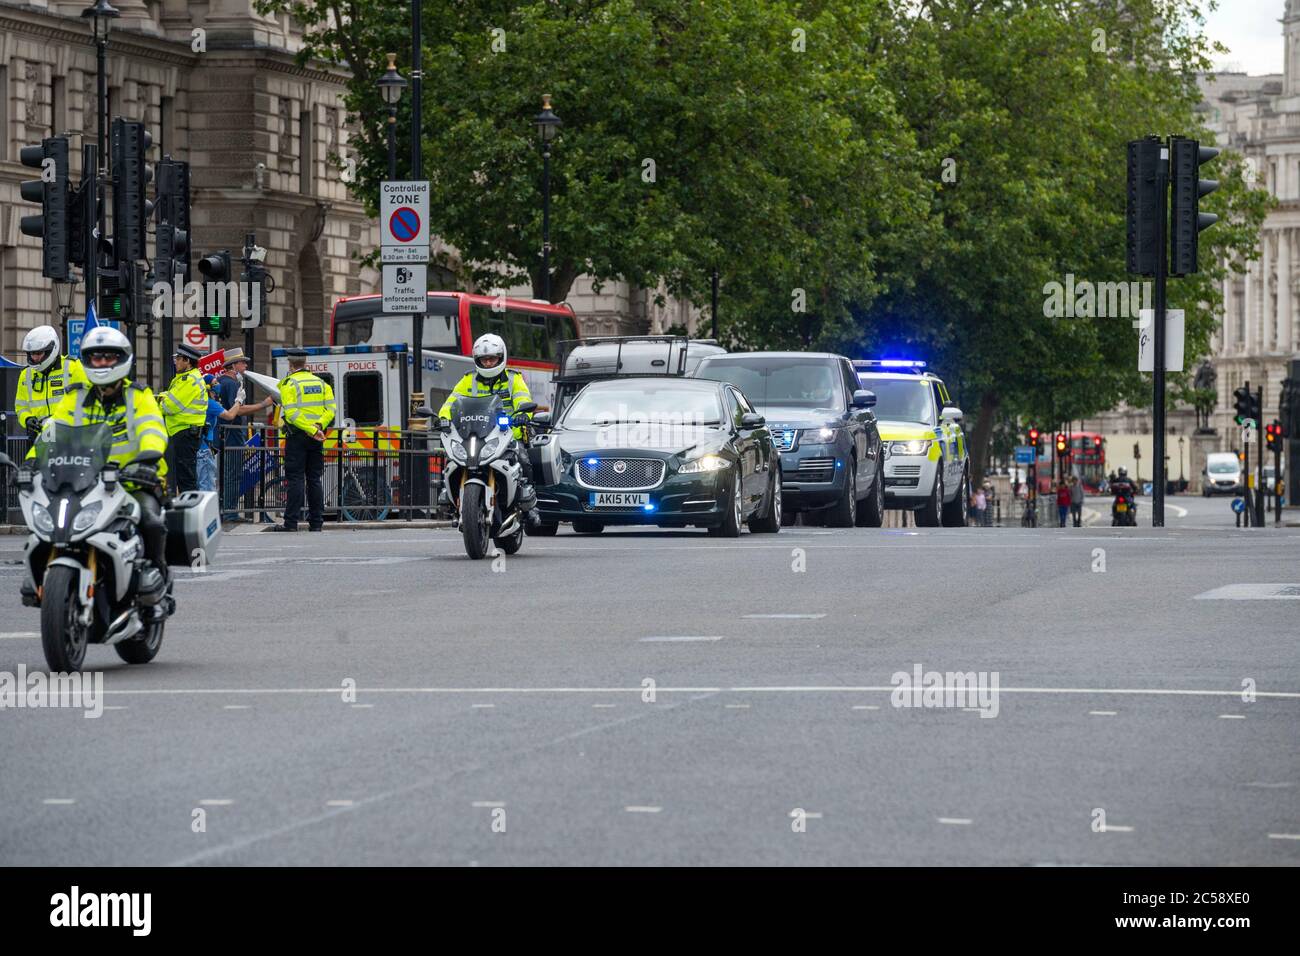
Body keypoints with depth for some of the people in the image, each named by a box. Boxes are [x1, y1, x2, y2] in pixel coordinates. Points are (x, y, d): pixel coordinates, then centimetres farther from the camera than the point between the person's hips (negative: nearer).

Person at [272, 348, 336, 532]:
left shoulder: (289, 383, -5)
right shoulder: (321, 383, 13)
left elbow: (291, 413, -16)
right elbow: (330, 409, 3)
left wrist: (312, 431, -17)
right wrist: (318, 425, -9)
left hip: (297, 435, -5)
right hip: (316, 440, 5)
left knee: (295, 480, -5)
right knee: (314, 479, 9)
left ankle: (291, 522, -7)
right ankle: (316, 522, 9)